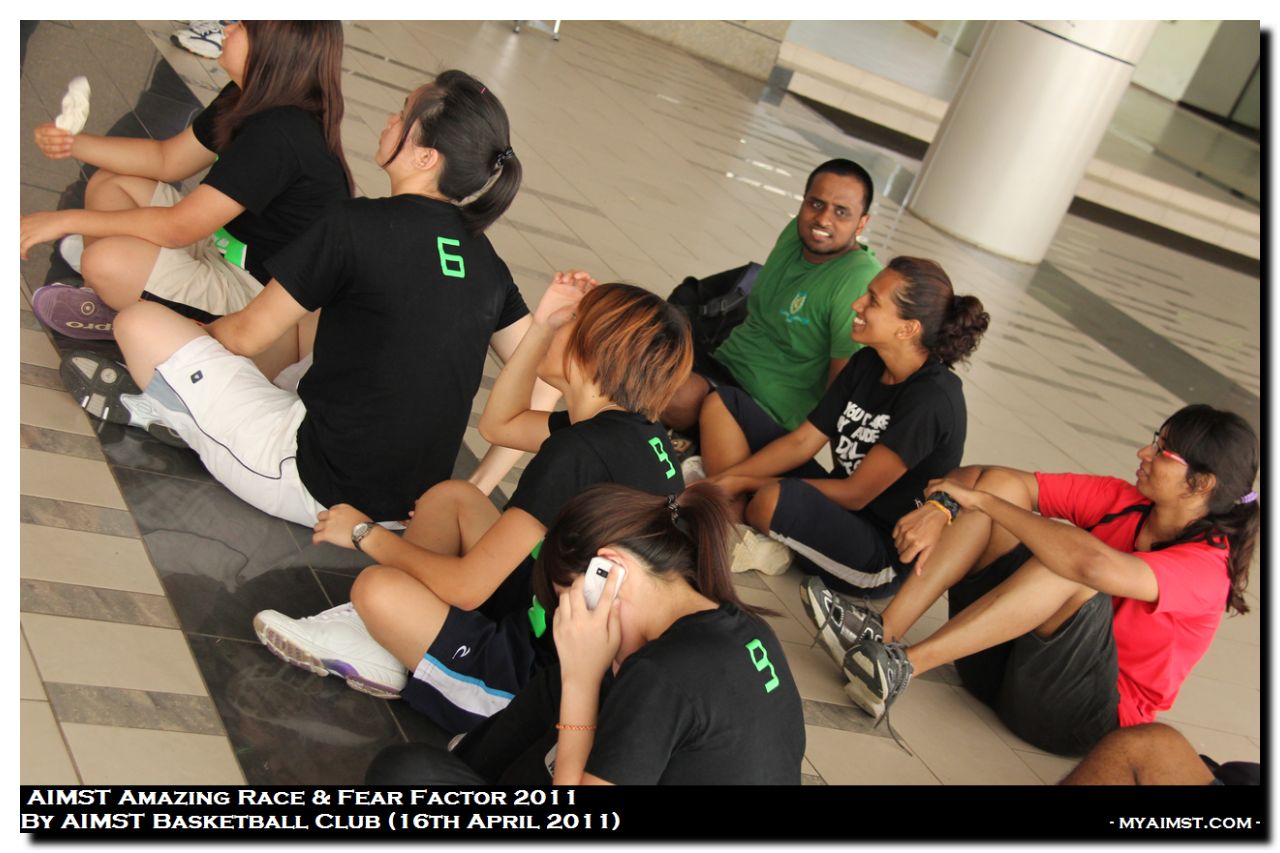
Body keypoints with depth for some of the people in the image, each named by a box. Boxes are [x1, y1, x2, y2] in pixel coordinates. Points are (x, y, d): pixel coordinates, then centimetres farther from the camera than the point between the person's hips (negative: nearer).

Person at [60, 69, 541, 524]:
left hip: (321, 490, -7)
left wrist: (193, 333, 18)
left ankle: (153, 408, 28)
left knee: (141, 323, 0)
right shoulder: (483, 259, 1)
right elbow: (542, 380, 1)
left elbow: (245, 337, -5)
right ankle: (180, 407, 22)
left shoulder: (356, 225, -16)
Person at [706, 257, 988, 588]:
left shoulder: (933, 399, -24)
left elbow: (855, 494, -21)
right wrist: (723, 480, -12)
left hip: (885, 557, -8)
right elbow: (802, 441, 1)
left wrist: (748, 482, -16)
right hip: (836, 504, 8)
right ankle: (735, 533, -13)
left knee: (775, 499, -40)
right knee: (724, 403, 0)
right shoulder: (867, 362, 0)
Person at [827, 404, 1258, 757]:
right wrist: (941, 507, -27)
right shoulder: (1122, 501, 1)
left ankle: (904, 665, -33)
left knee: (1074, 567, -35)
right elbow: (996, 482, -6)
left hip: (1079, 713, -5)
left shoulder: (1205, 566, -16)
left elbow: (1094, 565, -36)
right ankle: (883, 631, -26)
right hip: (1008, 662, 6)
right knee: (1000, 484, -13)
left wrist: (981, 502, -28)